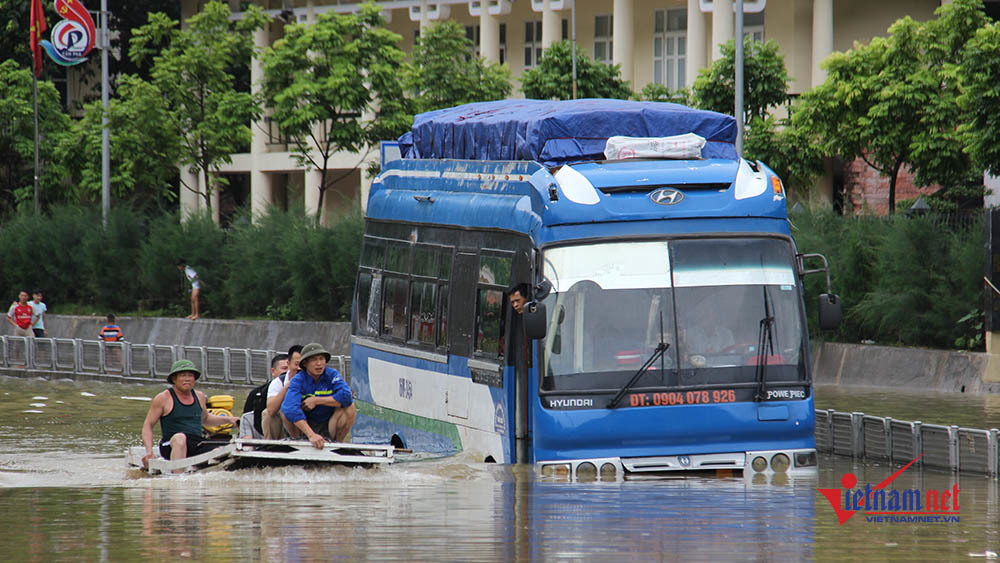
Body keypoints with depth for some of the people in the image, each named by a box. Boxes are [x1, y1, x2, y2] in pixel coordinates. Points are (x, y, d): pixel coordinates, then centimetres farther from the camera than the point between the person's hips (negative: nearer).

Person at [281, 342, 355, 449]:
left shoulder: (332, 375, -9)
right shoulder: (298, 380, -16)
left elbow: (346, 397, -27)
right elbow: (290, 409, -34)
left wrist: (316, 401, -25)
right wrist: (311, 435, -46)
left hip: (328, 429, 1)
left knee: (349, 408, -22)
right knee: (286, 410, -27)